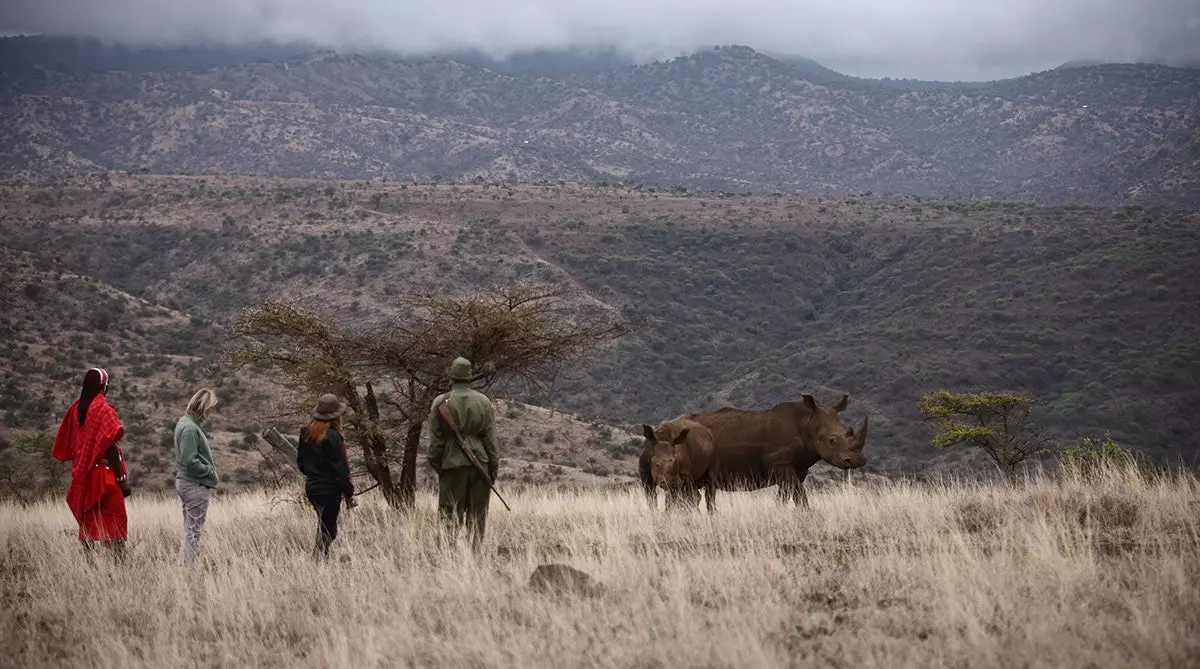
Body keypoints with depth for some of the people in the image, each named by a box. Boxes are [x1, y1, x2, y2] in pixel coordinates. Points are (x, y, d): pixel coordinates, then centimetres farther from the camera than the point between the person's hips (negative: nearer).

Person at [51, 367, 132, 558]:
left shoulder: (76, 407, 5)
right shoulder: (103, 409, -13)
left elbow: (66, 443, 11)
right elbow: (110, 447, -16)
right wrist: (122, 478, -13)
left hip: (82, 473, 6)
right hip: (104, 473, -6)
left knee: (88, 520, 11)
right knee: (116, 519, -4)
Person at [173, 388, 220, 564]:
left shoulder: (185, 423, 11)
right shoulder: (190, 428, -19)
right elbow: (190, 461, -24)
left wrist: (210, 470, 8)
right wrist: (210, 471, -12)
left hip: (186, 483, 10)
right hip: (195, 485, -10)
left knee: (189, 531, 16)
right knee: (194, 532, -5)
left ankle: (183, 564, 21)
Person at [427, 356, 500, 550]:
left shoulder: (441, 403, -4)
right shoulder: (484, 401, 2)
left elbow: (435, 439, -2)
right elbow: (491, 438, 3)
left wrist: (435, 464, 8)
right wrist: (493, 468, 8)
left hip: (453, 464, -2)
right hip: (480, 464, 2)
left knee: (451, 516, 2)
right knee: (477, 517, 7)